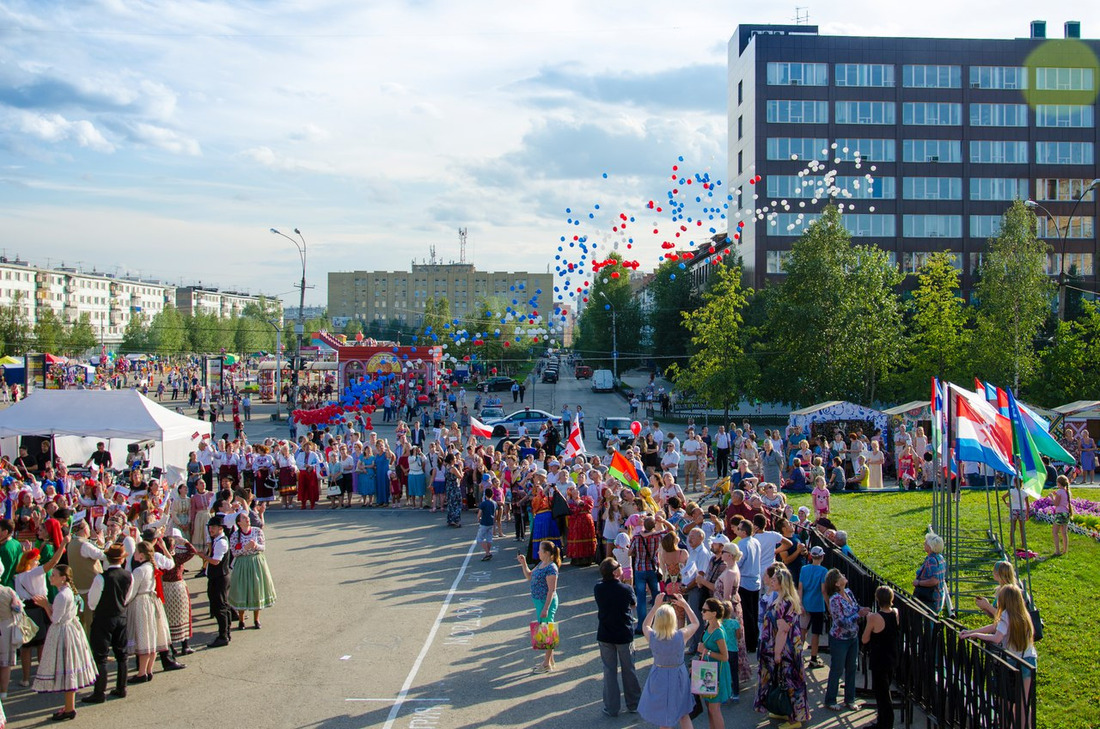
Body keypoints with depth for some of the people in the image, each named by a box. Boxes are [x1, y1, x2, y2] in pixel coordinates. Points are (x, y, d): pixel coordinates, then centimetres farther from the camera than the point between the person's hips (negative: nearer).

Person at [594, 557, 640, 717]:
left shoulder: (598, 588, -12)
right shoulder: (626, 590, -19)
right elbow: (633, 604, 0)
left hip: (604, 635, 2)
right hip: (625, 635, -2)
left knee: (609, 670, 11)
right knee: (629, 669, 15)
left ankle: (611, 708, 15)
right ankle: (633, 704, 27)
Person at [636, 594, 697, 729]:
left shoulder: (652, 637, -21)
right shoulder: (681, 636, -23)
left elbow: (645, 625, 5)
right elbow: (695, 623, -1)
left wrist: (656, 606, 2)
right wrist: (685, 604, 3)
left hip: (659, 677, 0)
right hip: (678, 676, 0)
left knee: (663, 718, 17)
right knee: (684, 715, 20)